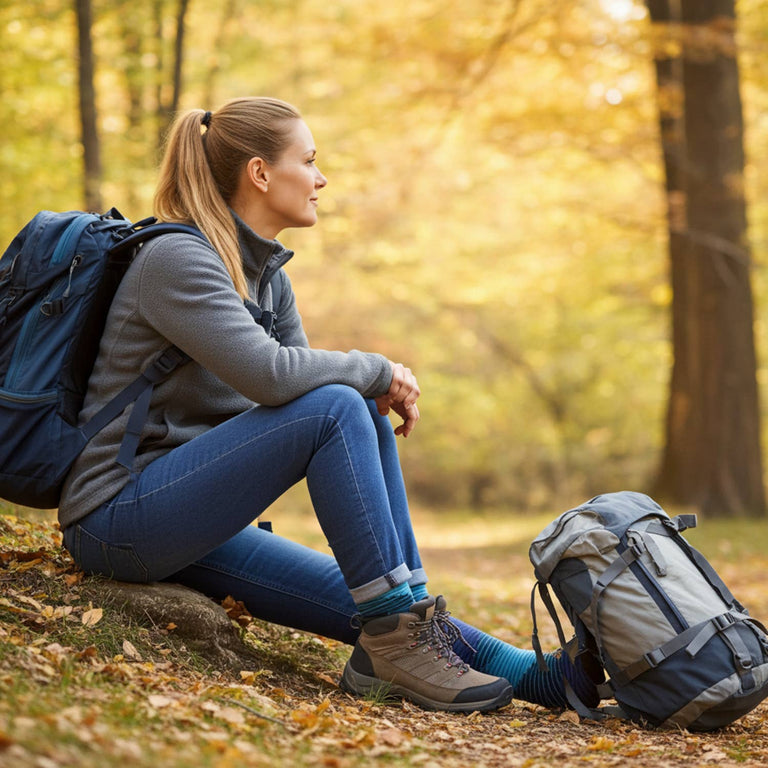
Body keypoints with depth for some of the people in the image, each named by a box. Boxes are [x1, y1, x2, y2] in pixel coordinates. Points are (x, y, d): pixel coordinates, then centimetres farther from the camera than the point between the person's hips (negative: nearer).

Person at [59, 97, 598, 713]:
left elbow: (303, 378, 12)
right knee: (335, 410, -23)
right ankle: (396, 637, -18)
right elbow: (268, 373, -29)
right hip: (119, 516, -9)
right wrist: (378, 371, -13)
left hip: (194, 524, 9)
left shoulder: (268, 276, 13)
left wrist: (382, 391, -10)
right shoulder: (176, 258, -15)